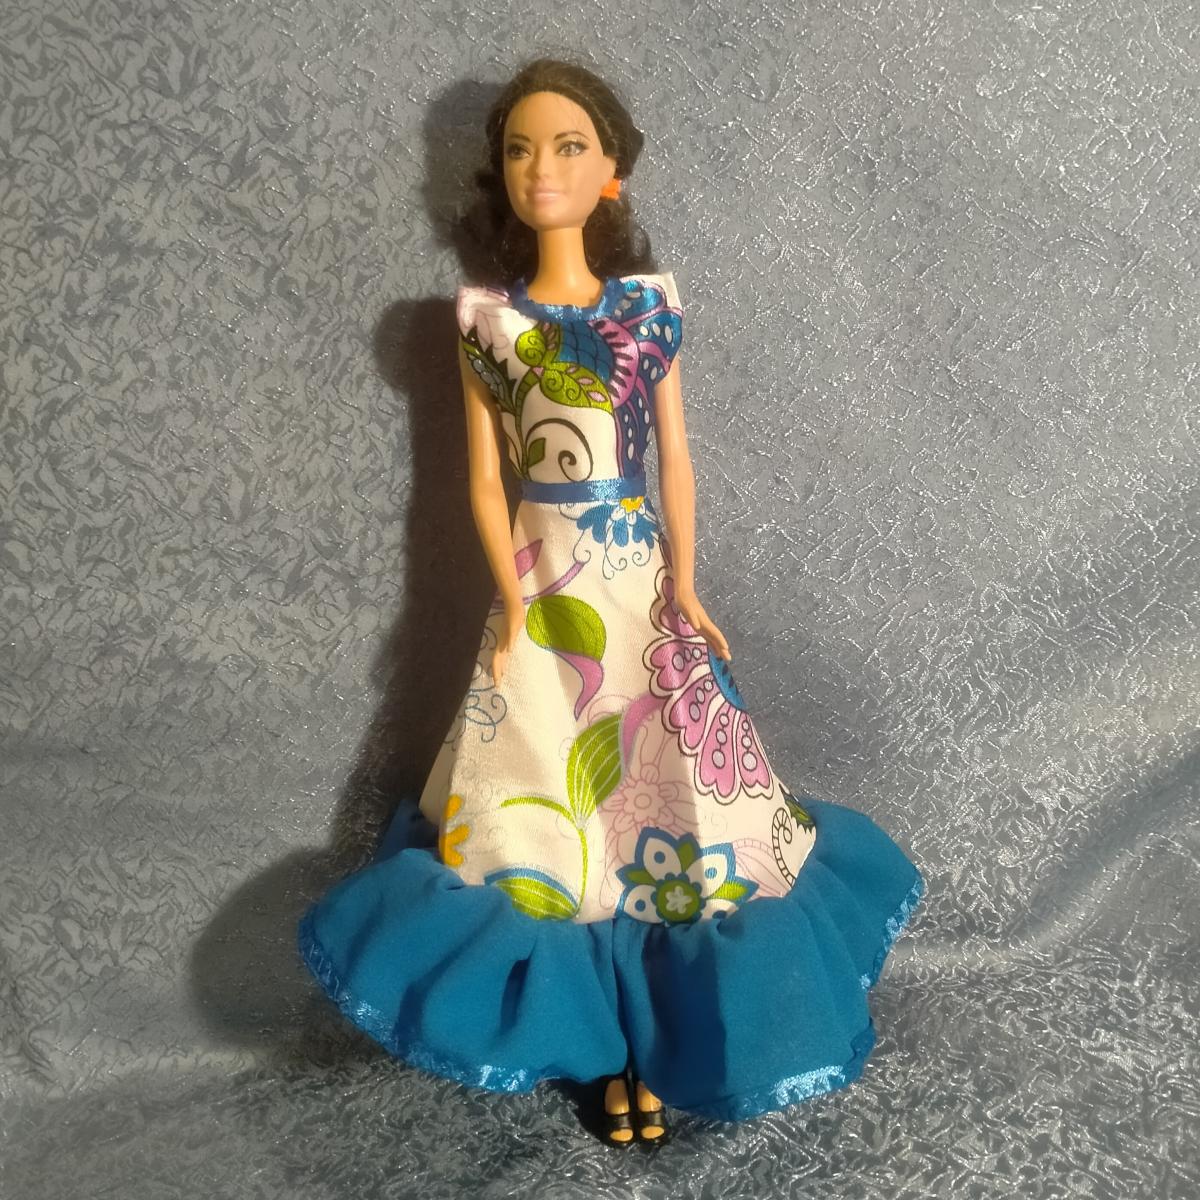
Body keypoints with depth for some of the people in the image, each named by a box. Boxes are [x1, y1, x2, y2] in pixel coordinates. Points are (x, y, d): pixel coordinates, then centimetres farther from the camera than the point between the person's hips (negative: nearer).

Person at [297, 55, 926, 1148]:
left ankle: (645, 1027, 22)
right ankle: (604, 1035, 20)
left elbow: (676, 459, 4)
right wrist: (514, 598, -10)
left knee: (663, 795, 4)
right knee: (551, 809, 4)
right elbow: (485, 480, 1)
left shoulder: (651, 304, 2)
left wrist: (685, 589, -4)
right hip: (544, 584, 0)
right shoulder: (485, 317, 0)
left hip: (643, 583, 1)